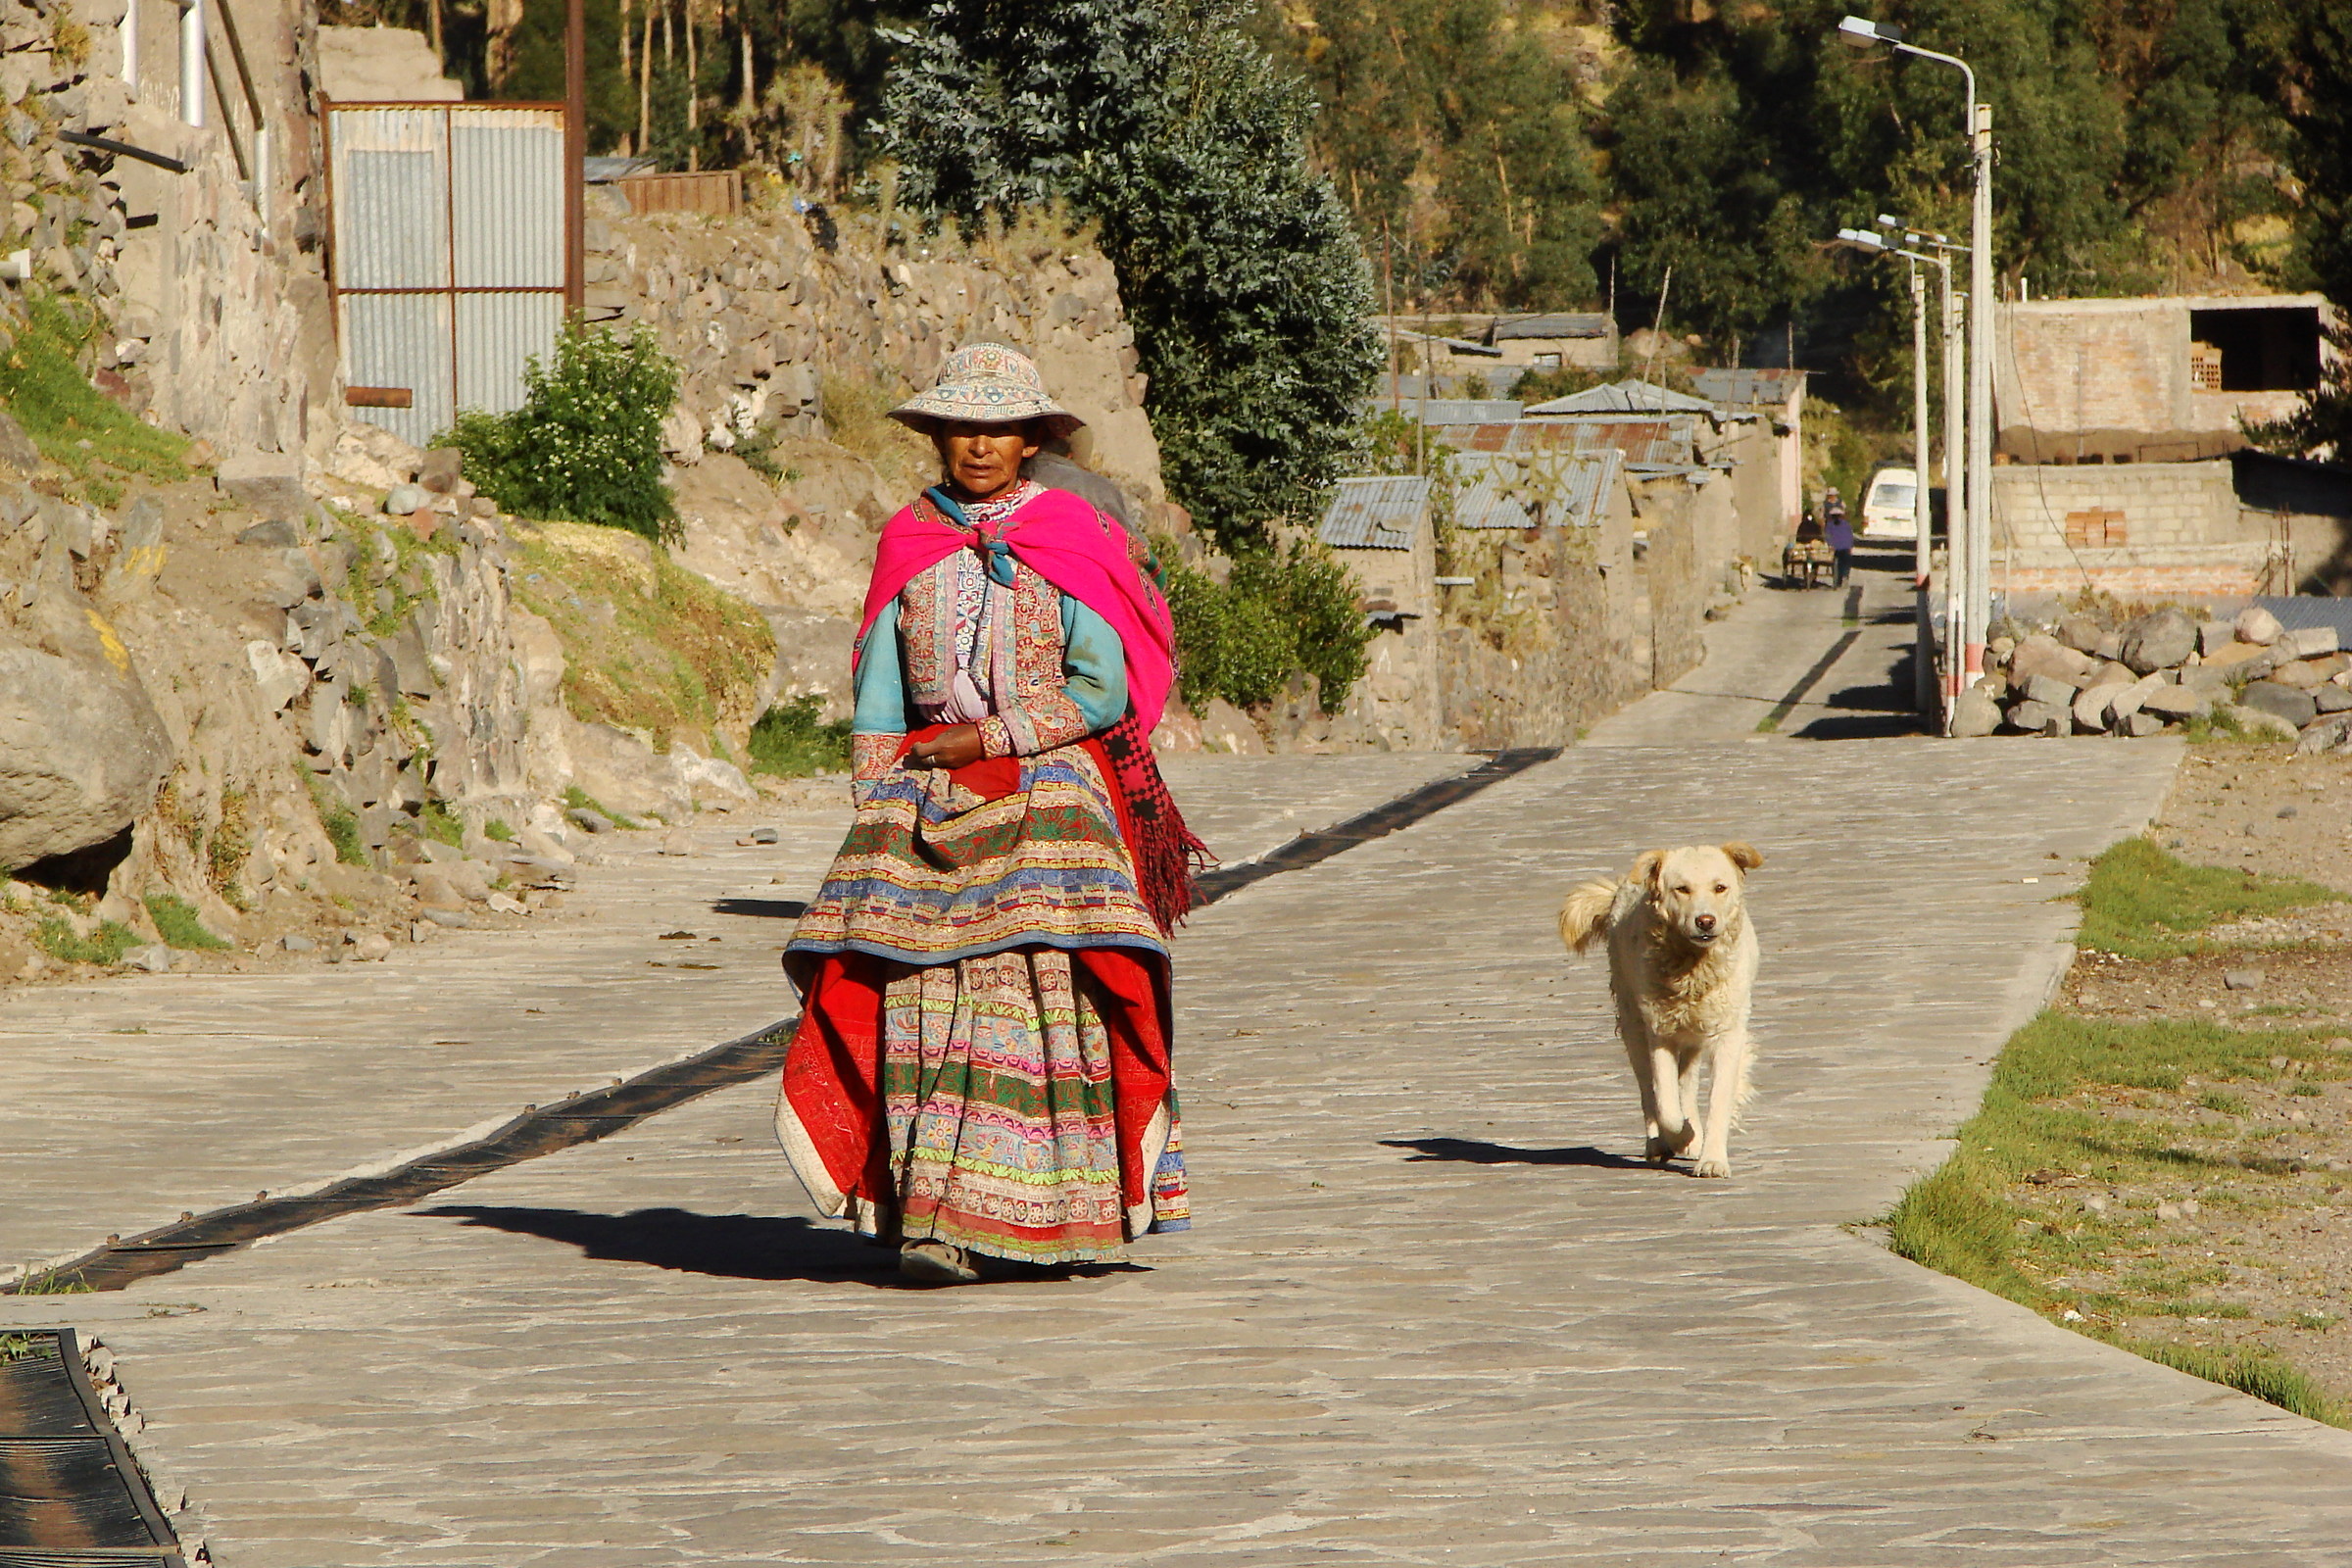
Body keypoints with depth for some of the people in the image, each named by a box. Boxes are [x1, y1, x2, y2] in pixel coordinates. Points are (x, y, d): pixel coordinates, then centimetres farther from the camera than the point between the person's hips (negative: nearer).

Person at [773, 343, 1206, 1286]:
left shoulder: (1075, 538, 1)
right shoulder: (908, 543, 10)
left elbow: (1102, 688, -5)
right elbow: (877, 693, 11)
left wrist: (989, 739, -10)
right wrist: (875, 812, 3)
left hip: (1049, 793, -2)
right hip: (930, 801, 2)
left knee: (1055, 988, -10)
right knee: (929, 989, -8)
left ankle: (1072, 1211, -2)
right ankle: (936, 1220, -9)